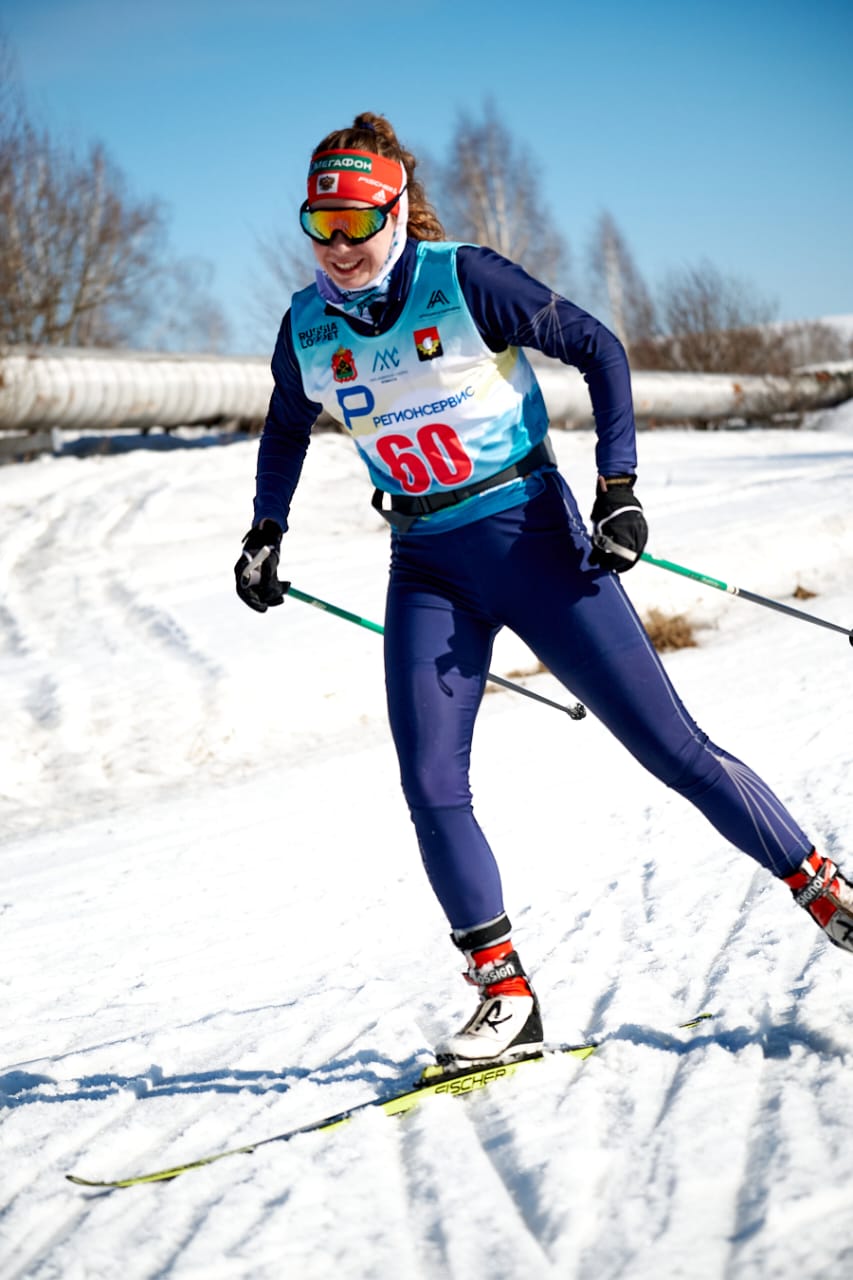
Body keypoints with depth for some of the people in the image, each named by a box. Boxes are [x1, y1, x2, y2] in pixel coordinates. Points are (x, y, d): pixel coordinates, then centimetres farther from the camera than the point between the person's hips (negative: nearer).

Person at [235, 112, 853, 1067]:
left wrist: (619, 489, -11)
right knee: (430, 787, -9)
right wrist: (264, 536, 14)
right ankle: (505, 997, 1)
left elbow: (598, 350, -5)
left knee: (670, 745, -4)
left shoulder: (464, 281, -13)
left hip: (530, 532, -4)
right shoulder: (308, 328, 1)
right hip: (427, 566, 4)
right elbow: (286, 431, 22)